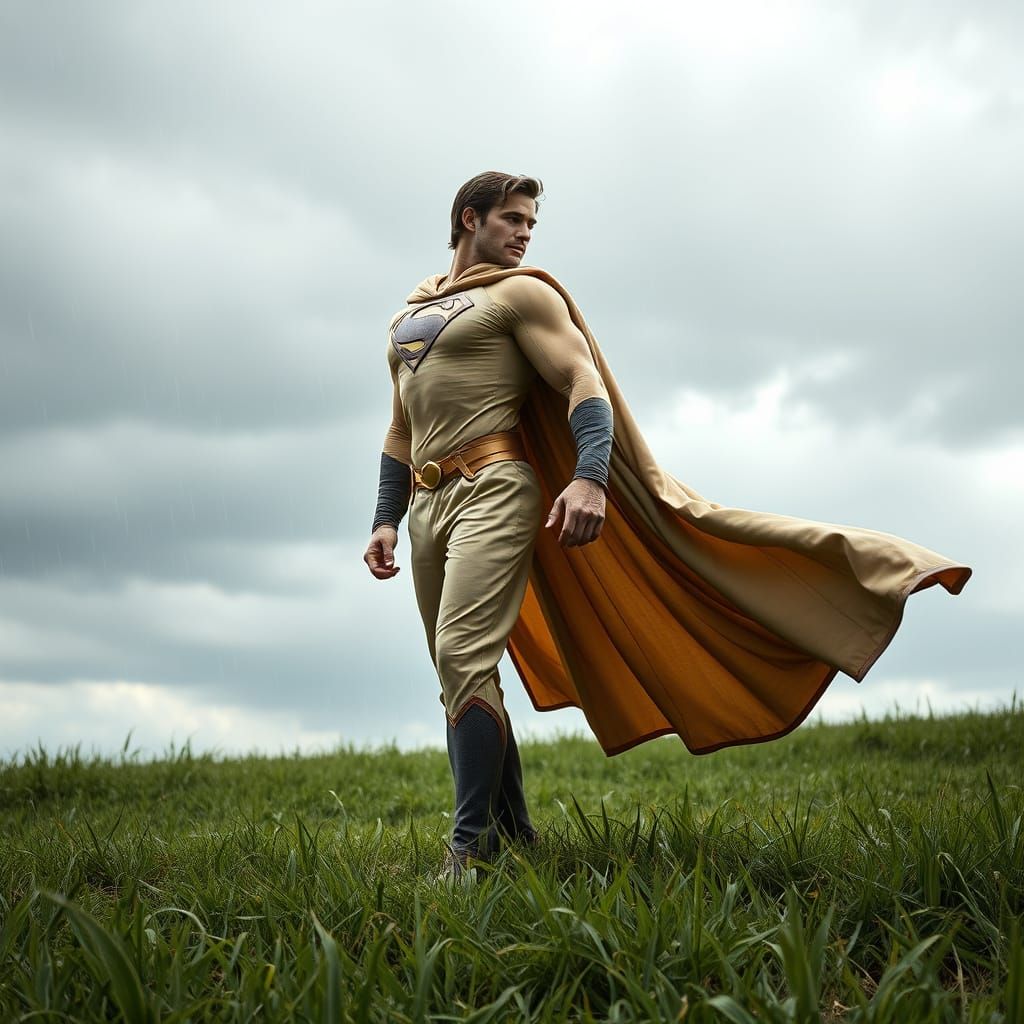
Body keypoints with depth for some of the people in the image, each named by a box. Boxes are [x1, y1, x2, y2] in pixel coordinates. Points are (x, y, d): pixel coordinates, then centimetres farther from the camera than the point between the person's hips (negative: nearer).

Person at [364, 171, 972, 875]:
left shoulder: (522, 293, 5)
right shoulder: (407, 318, 25)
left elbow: (583, 380, -9)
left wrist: (589, 475, -26)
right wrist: (385, 520, 16)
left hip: (490, 491, -7)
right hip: (426, 505, 7)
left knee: (462, 656, -21)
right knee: (461, 673, 7)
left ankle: (471, 850, -20)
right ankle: (514, 838, 15)